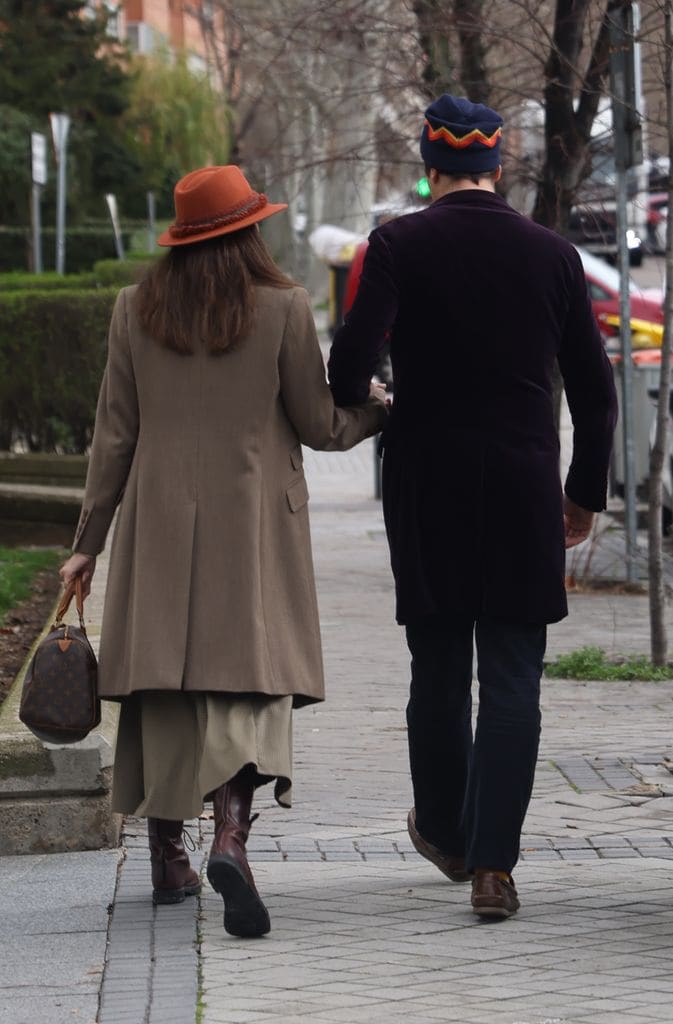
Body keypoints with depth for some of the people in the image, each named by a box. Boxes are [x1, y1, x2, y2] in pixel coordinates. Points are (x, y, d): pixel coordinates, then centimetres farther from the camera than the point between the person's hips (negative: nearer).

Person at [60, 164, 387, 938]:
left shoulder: (135, 311, 2)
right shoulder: (283, 310, -5)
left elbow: (114, 436, 4)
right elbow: (320, 427, 0)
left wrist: (88, 542, 10)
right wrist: (385, 407, 20)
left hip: (159, 526, 3)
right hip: (252, 529, -3)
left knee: (164, 686, 11)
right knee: (251, 682, -4)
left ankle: (167, 857, 18)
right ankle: (231, 836, -26)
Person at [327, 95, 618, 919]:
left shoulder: (400, 243, -6)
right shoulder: (551, 253, 2)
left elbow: (352, 357, -16)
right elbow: (594, 389, 6)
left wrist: (353, 409, 8)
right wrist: (586, 492, 17)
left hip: (427, 485, 0)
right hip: (523, 487, 0)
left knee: (438, 669, 14)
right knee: (513, 679, 1)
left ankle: (446, 835, 31)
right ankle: (493, 865, -7)